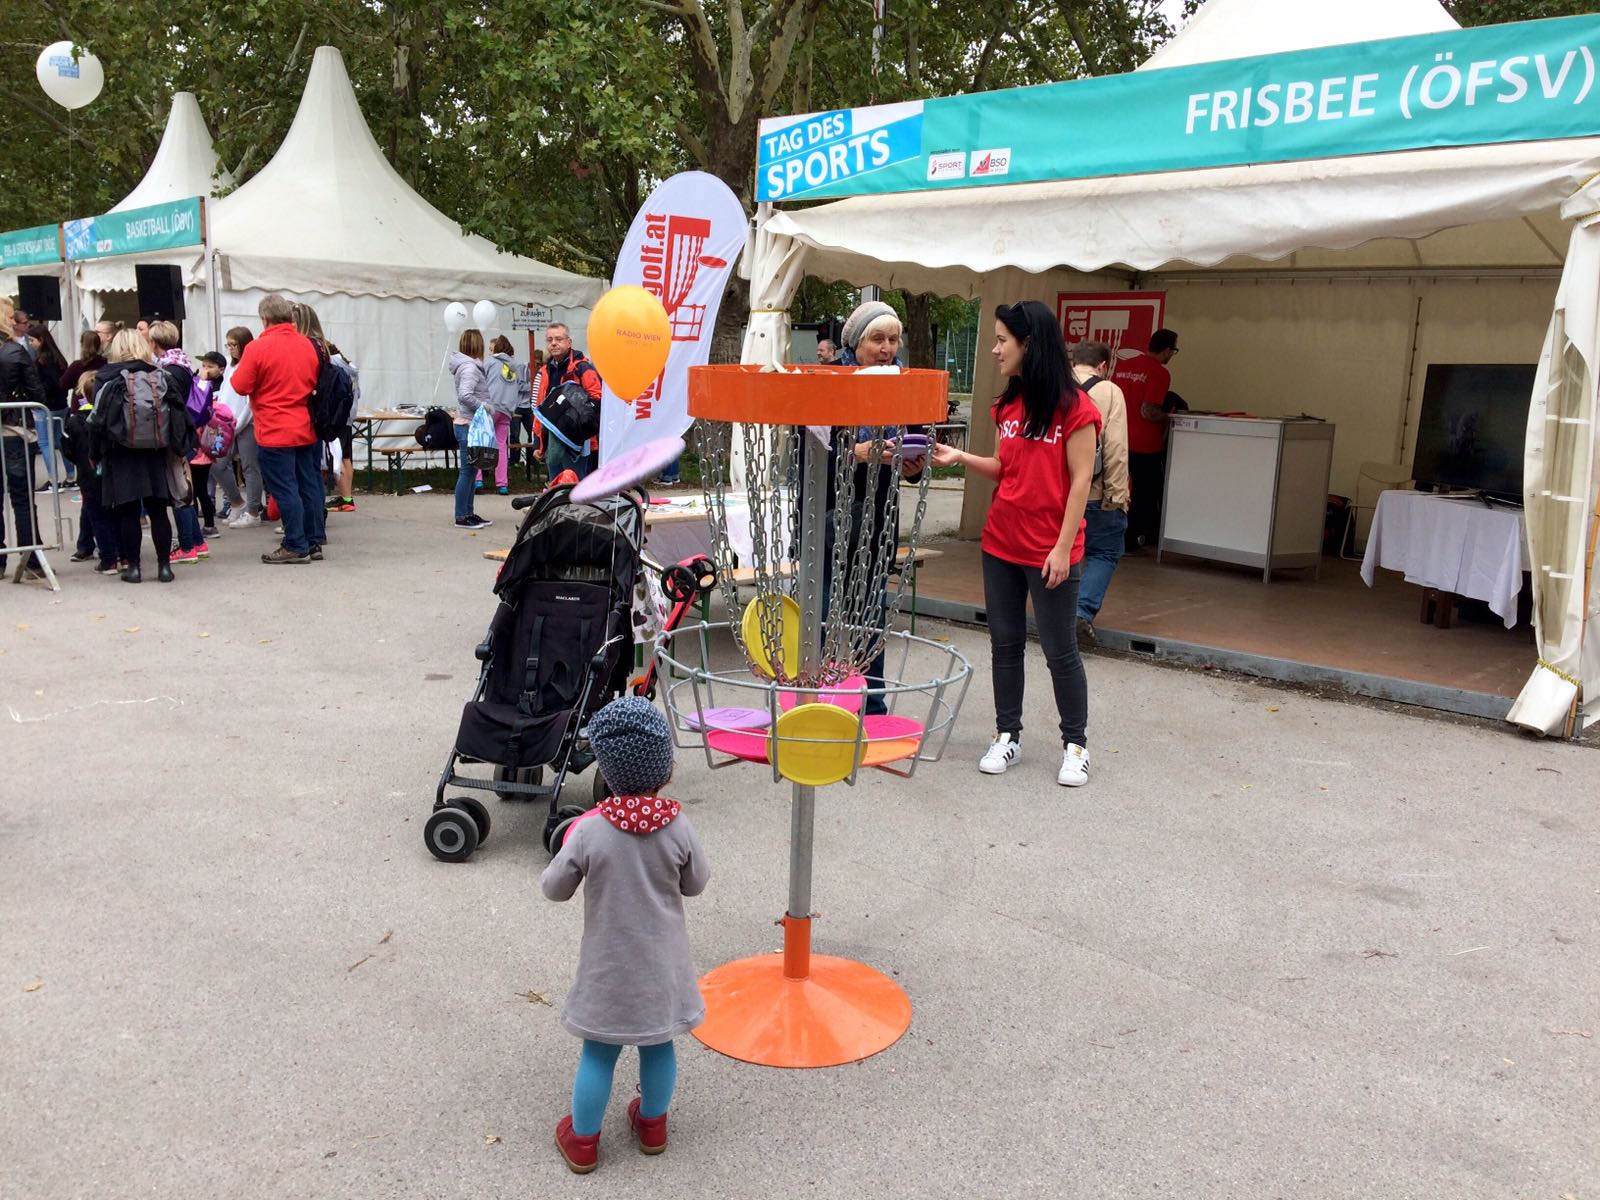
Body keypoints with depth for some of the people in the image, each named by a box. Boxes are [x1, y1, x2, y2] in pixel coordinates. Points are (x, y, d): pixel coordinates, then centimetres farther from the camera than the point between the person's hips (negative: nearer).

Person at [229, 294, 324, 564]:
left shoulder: (258, 348, -13)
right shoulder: (308, 345, 3)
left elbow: (240, 386, -9)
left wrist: (240, 368, 8)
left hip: (275, 433, -5)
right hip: (306, 430, 5)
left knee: (285, 489, -1)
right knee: (308, 485, 10)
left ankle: (296, 547, 2)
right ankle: (315, 542, 15)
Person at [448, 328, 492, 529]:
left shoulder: (466, 365, 13)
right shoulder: (470, 368, -16)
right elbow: (465, 395, -27)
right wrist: (484, 406, -18)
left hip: (466, 424, 10)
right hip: (469, 425, -10)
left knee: (470, 471, 14)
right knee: (467, 471, -5)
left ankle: (468, 513, 21)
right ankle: (461, 517, -1)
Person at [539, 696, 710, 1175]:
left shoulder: (589, 831, -21)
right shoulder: (678, 826, -17)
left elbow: (554, 888, -7)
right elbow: (696, 884, -1)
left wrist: (567, 845, 9)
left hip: (609, 967, -1)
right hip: (661, 964, 2)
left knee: (598, 1055, 14)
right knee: (658, 1045, 21)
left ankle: (583, 1140, 30)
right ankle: (652, 1124, 40)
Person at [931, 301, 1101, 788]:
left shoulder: (1074, 407, -12)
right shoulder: (1007, 405, 8)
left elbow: (1080, 482, -12)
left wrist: (1063, 548, -15)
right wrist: (960, 458, -2)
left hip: (1049, 553, -6)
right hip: (1000, 546, 6)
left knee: (1059, 651, 4)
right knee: (1005, 644, 12)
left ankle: (1075, 744, 19)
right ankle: (1008, 735, 25)